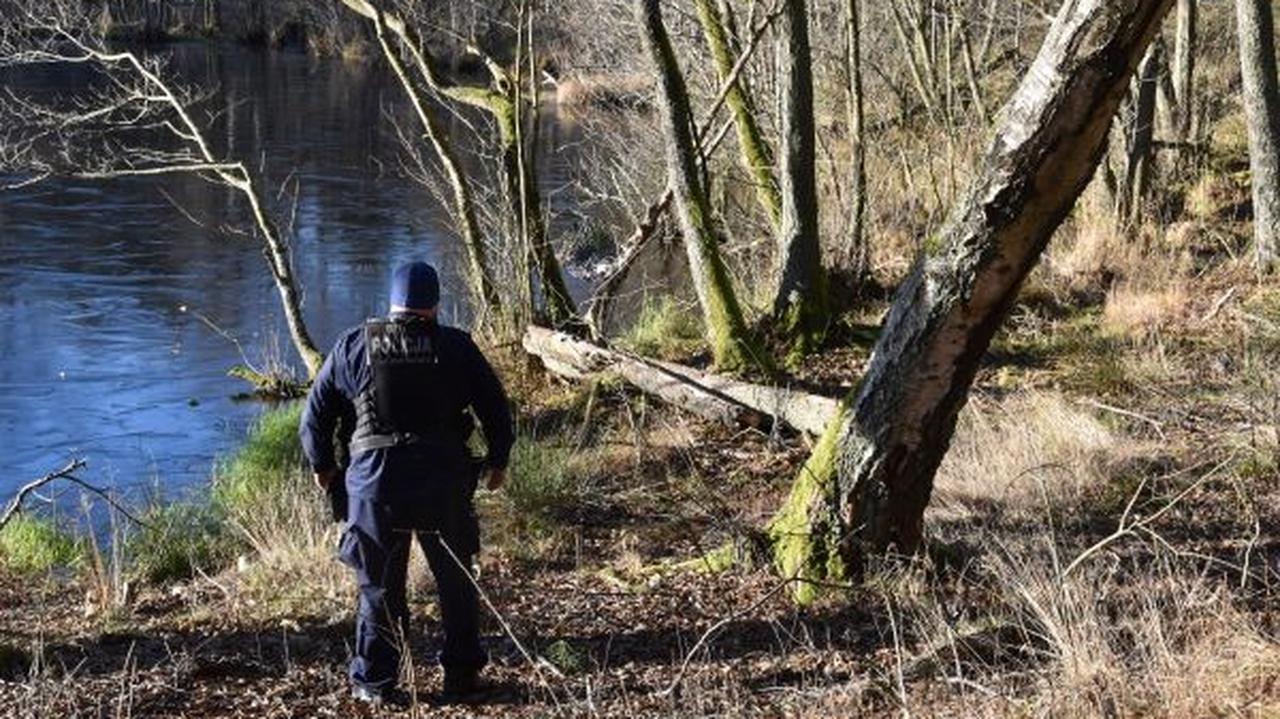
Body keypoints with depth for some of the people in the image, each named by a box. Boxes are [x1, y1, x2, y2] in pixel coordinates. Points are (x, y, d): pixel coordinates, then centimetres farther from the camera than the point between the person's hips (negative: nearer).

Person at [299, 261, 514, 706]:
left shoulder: (353, 347, 4)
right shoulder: (456, 347, 2)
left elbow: (316, 415, 8)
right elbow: (495, 407, 5)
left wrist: (322, 466, 23)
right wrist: (498, 461, 20)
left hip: (375, 482, 0)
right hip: (444, 481, 0)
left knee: (379, 587, 11)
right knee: (456, 582, 14)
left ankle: (374, 683, 17)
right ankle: (461, 676, 21)